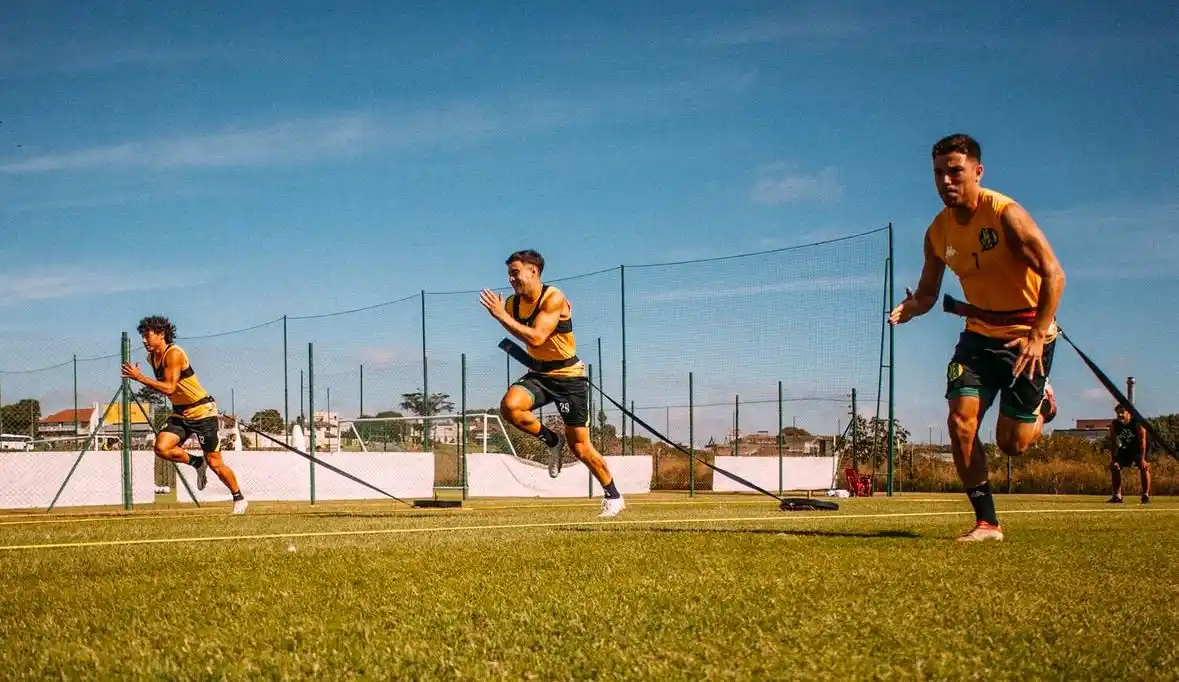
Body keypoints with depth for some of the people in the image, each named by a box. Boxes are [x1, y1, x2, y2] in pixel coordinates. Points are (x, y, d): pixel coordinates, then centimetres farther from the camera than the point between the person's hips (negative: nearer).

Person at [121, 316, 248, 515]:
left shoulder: (174, 354, -21)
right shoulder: (152, 357, 5)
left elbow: (169, 388, -29)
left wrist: (139, 377, -29)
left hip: (202, 411, -7)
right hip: (180, 412, 7)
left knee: (214, 464, -2)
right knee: (161, 448, -18)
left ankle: (239, 499, 19)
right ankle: (196, 463, 9)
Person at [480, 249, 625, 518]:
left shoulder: (554, 298, -20)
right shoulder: (512, 303, -1)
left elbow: (536, 338, -32)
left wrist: (501, 316, -31)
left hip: (569, 377, -5)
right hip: (539, 373, 5)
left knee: (580, 447, -1)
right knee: (509, 406, -26)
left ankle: (614, 497, 20)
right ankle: (551, 440, 0)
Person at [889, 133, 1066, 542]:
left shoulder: (1005, 214, -20)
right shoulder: (938, 232, -2)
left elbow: (1054, 274, -23)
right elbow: (928, 292, 8)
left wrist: (1037, 336, -29)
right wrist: (908, 308, -16)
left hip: (1028, 335, -5)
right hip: (980, 333, 5)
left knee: (1011, 444, -3)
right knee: (960, 422, -12)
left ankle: (1041, 403, 32)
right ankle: (986, 523, -1)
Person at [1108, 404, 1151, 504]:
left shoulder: (1138, 423, -25)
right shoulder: (1114, 425, -14)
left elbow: (1142, 441, -27)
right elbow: (1113, 443, -10)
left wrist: (1143, 459, -33)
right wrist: (1113, 460, -16)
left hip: (1138, 449, -4)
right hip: (1124, 449, 4)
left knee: (1144, 467, -22)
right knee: (1114, 467, -5)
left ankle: (1146, 494, -13)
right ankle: (1117, 495, 4)